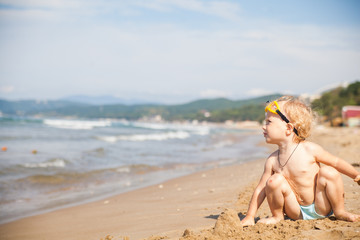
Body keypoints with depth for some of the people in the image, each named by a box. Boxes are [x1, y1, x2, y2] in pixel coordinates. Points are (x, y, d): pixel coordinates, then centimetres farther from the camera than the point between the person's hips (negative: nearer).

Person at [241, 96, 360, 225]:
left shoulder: (309, 149, -16)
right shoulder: (272, 160, -8)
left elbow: (336, 162, -2)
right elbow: (261, 189, -3)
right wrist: (250, 216, -7)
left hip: (320, 207, -1)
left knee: (328, 172, -23)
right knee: (274, 181, -21)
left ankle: (340, 212, -3)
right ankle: (277, 216, 3)